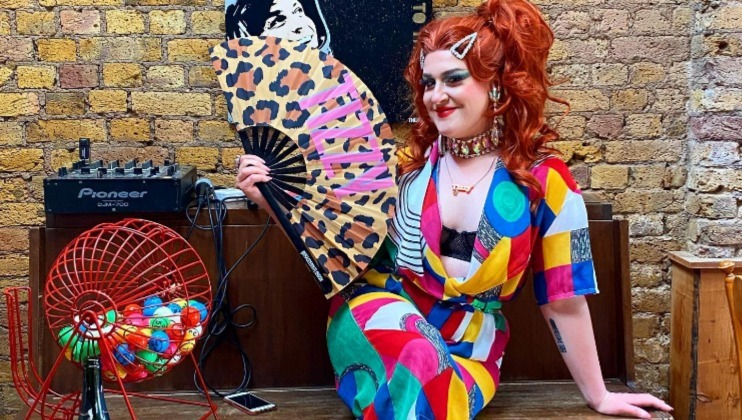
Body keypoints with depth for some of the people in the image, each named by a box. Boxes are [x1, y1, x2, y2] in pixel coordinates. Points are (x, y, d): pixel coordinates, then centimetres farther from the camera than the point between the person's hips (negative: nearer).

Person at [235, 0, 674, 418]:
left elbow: (565, 301, 0)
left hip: (469, 347, 0)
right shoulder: (404, 161, -1)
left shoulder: (545, 182, -6)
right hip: (380, 311, 1)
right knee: (420, 363, -35)